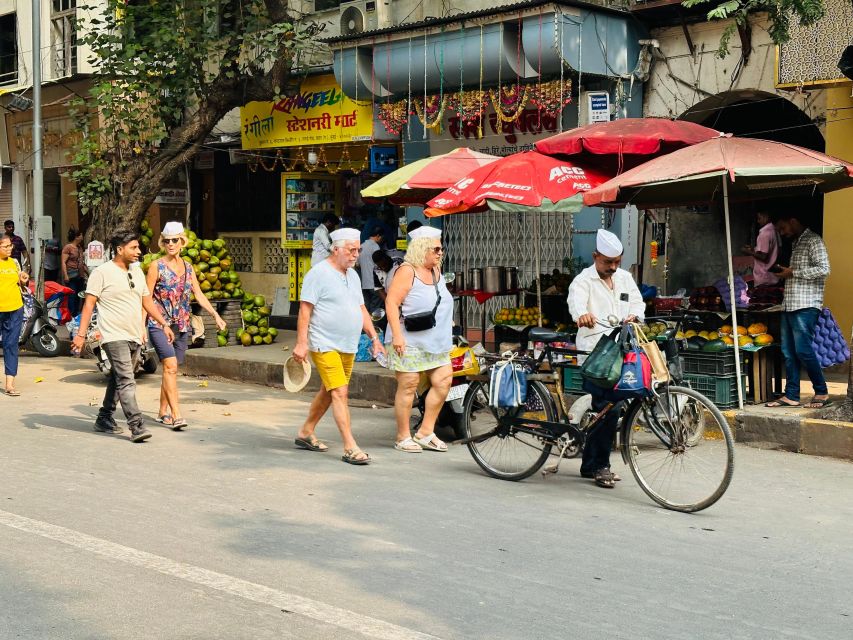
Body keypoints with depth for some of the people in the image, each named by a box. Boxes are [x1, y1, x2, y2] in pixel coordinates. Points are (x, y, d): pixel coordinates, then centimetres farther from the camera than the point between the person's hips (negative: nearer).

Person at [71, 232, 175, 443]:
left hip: (134, 337, 8)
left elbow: (147, 301, 22)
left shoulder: (137, 272, 15)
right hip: (114, 336, -7)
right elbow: (89, 304, -9)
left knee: (117, 380, 15)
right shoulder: (102, 272, -7)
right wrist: (81, 334, -14)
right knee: (126, 382, -15)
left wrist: (164, 324, 18)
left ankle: (104, 419, 28)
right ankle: (136, 427, -19)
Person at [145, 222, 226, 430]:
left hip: (182, 325, 5)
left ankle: (163, 412, 20)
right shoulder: (156, 266, -3)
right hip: (160, 324, -5)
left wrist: (216, 315, 5)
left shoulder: (187, 267, 12)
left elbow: (199, 294, 14)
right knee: (170, 365, -17)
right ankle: (176, 415, -21)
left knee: (171, 369, 9)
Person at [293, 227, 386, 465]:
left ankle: (306, 433, 29)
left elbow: (361, 309, 19)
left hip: (348, 347, 8)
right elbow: (305, 310, -13)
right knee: (340, 393, -13)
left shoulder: (352, 275, 15)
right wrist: (301, 343, -19)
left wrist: (374, 338, 12)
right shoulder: (319, 273, -10)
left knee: (329, 392, 15)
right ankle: (350, 448, -14)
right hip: (325, 346, -8)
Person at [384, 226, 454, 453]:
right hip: (409, 341, -8)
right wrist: (397, 335, -24)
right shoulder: (407, 271, -11)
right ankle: (403, 437, 10)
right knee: (408, 386, -1)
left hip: (436, 342, 8)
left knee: (443, 381, 0)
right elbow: (391, 303, -18)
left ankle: (425, 432, 11)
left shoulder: (436, 270, 13)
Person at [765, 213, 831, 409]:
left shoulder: (813, 240, -5)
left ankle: (822, 393, 2)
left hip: (806, 305, -9)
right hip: (789, 305, 9)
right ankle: (791, 395, 10)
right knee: (788, 352, 6)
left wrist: (793, 272, -12)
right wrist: (784, 272, 12)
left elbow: (823, 269, -17)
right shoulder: (796, 244, 22)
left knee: (803, 350, -10)